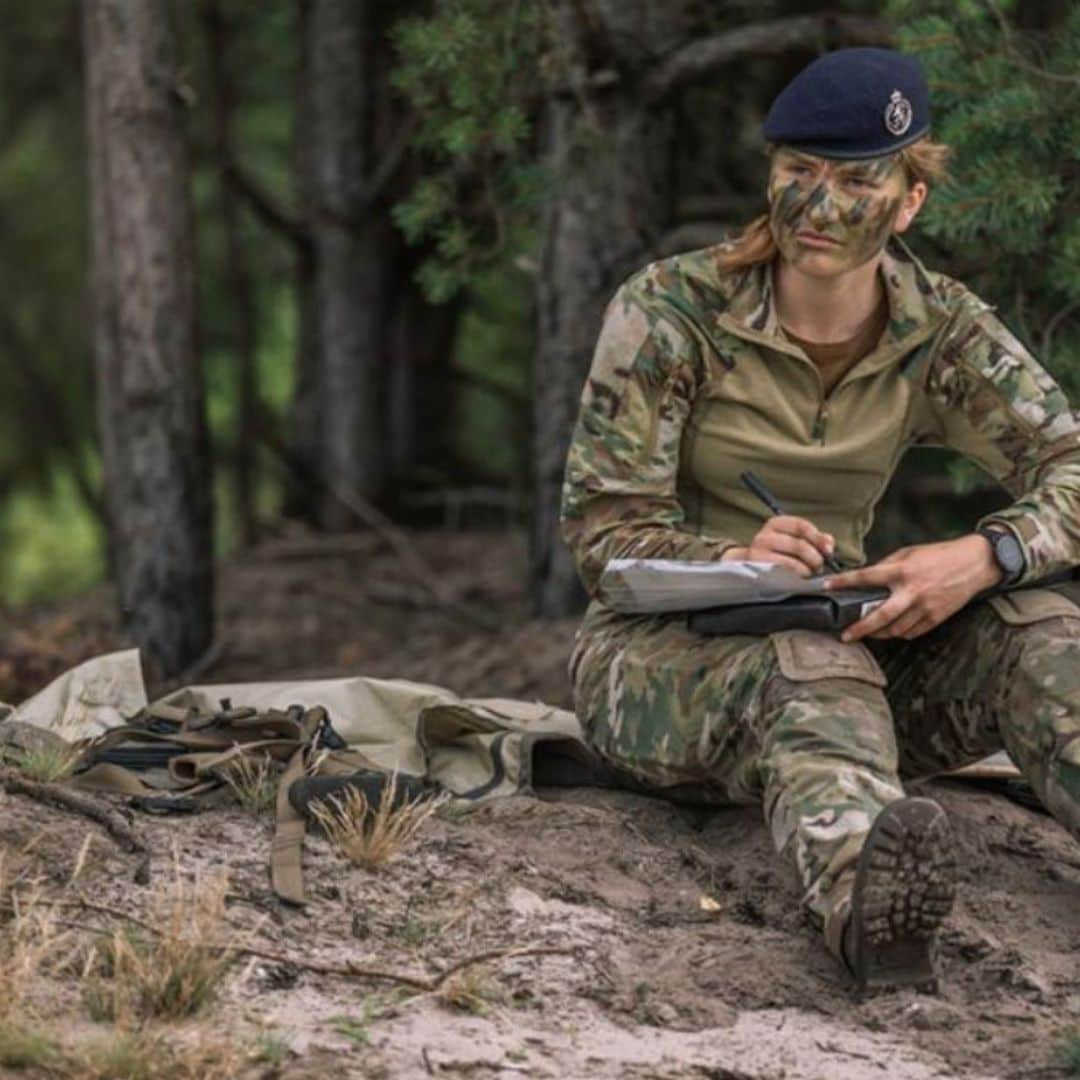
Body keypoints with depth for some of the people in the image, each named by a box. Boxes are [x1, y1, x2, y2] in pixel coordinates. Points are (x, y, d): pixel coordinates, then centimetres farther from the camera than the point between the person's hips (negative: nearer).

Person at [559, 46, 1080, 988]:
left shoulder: (943, 334, 0)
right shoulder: (670, 312, -10)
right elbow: (600, 523, -12)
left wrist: (983, 558, -32)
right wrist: (733, 561, -34)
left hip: (838, 636, 4)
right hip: (655, 655, -4)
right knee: (809, 665, -39)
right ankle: (861, 886, -73)